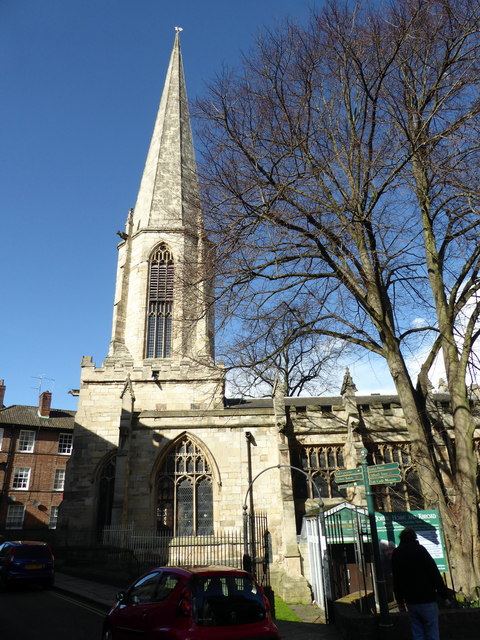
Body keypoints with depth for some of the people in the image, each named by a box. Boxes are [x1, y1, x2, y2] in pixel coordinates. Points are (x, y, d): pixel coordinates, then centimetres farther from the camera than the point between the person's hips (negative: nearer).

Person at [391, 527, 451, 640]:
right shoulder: (419, 549, -7)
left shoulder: (395, 554, 8)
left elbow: (396, 580, 12)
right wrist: (444, 595, -3)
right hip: (427, 600, -4)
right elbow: (434, 573, -10)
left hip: (410, 602, 4)